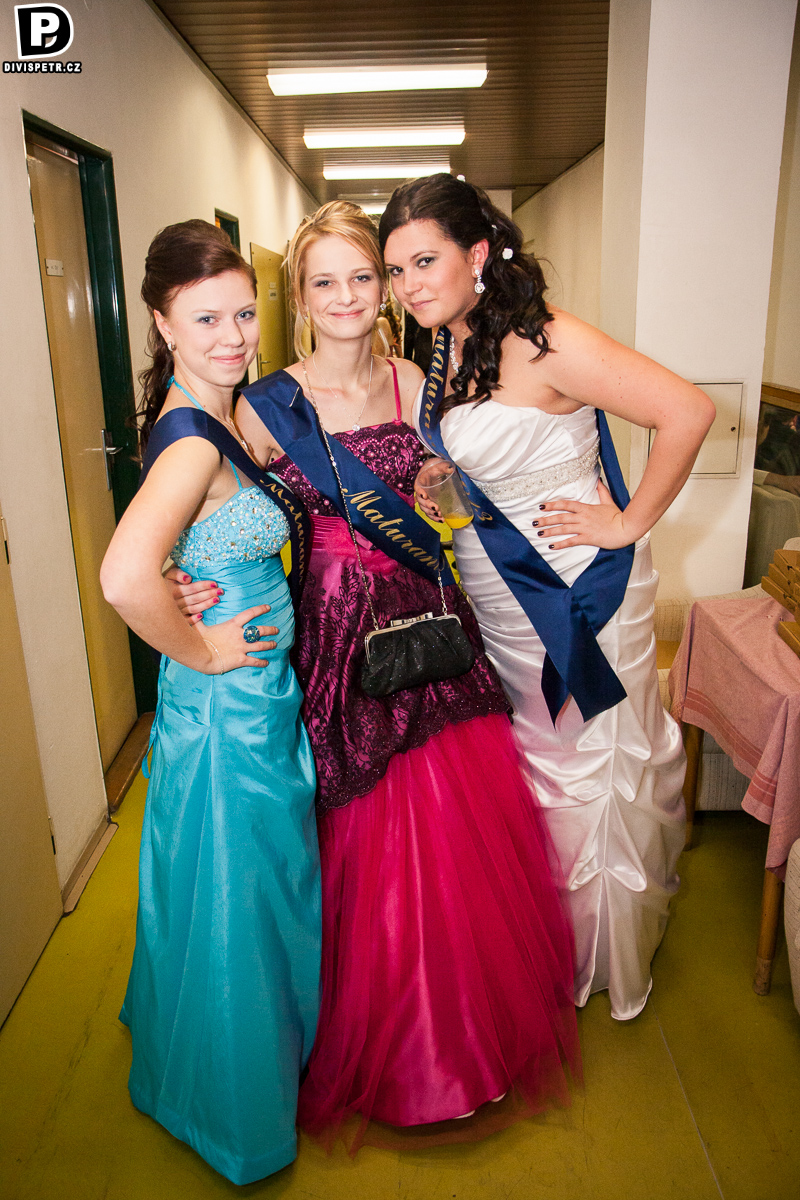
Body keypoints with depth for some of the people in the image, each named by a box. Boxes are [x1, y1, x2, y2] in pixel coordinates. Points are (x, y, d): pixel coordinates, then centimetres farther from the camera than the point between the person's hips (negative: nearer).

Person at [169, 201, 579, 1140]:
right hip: (339, 639, -3)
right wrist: (200, 594, -19)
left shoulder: (409, 382, 6)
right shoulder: (264, 406, -5)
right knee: (369, 850, 7)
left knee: (465, 835, 10)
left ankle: (477, 1026, 39)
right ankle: (384, 1049, 37)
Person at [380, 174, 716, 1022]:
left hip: (575, 593, -8)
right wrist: (426, 499, 1)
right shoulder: (442, 354, 5)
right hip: (495, 596, 8)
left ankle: (598, 962, 35)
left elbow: (688, 412, -23)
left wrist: (629, 523, -18)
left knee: (585, 774, 8)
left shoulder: (544, 342, -20)